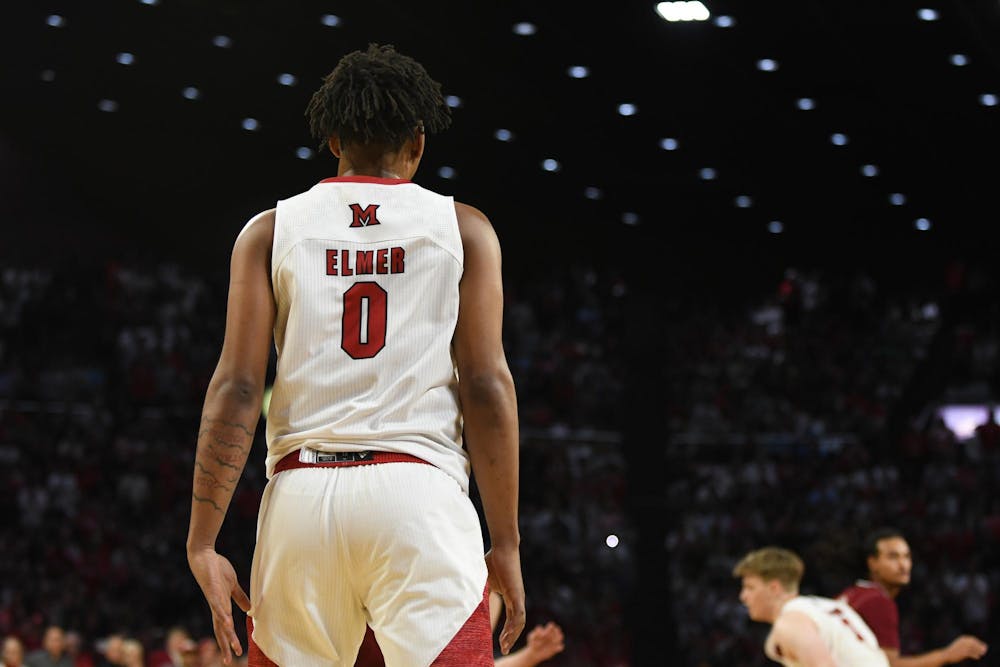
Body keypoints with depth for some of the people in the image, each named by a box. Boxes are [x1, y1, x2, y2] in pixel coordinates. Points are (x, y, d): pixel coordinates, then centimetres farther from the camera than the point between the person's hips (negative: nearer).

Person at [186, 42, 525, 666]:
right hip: (420, 494, -2)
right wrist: (506, 541, 3)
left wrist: (202, 542, 1)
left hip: (302, 493, 2)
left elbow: (236, 388, 2)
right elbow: (487, 386, 1)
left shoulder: (271, 230, 11)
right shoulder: (463, 228, 9)